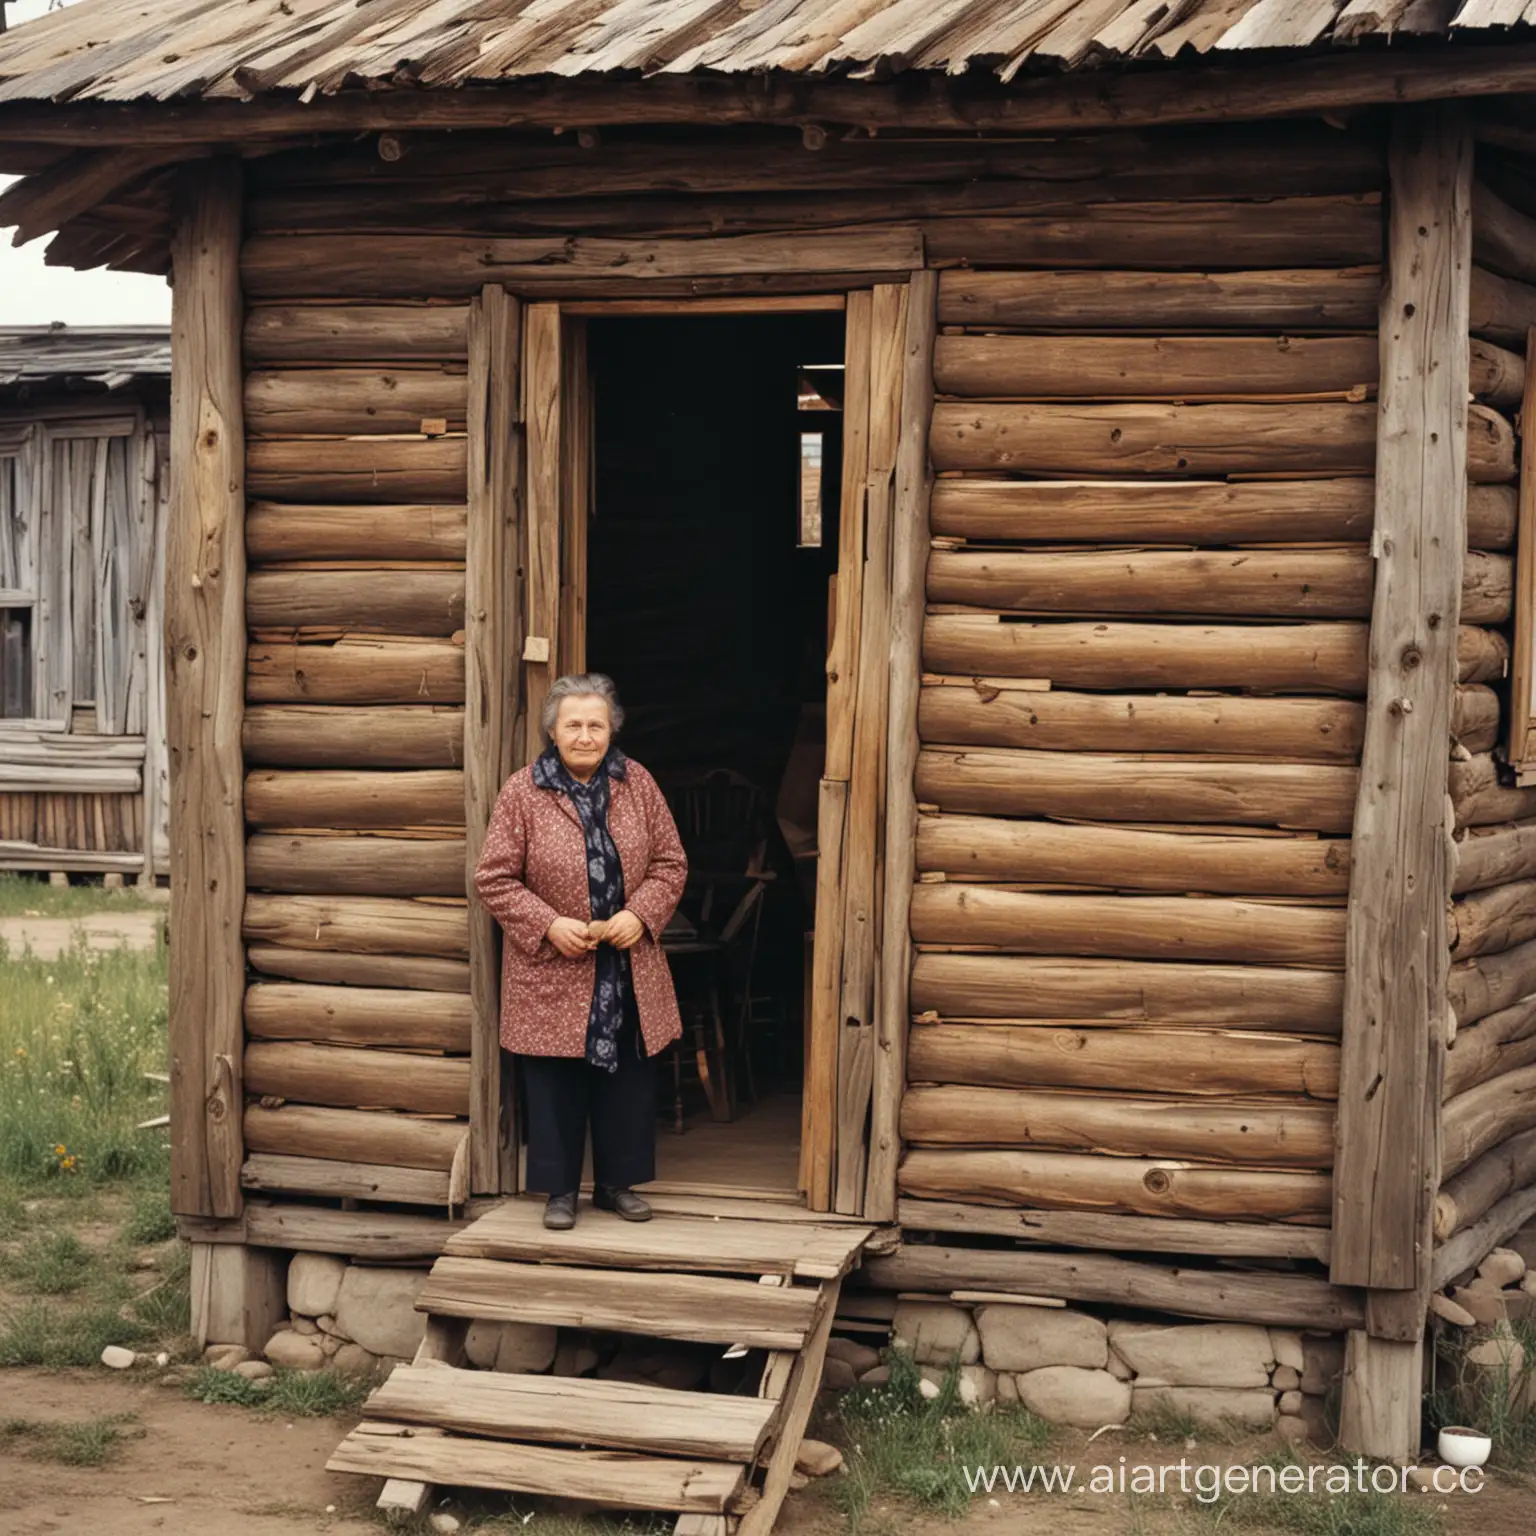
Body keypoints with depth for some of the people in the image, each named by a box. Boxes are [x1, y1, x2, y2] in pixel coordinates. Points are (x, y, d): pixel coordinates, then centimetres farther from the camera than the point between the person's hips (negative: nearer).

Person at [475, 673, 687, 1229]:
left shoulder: (637, 783, 1)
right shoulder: (521, 793, -8)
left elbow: (670, 863, 5)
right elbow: (494, 879, -7)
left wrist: (640, 915, -11)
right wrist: (550, 926, -17)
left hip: (627, 969, 3)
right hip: (551, 973, -3)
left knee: (627, 1078, 10)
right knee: (557, 1083, 4)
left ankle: (617, 1182, 26)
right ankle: (560, 1189, 18)